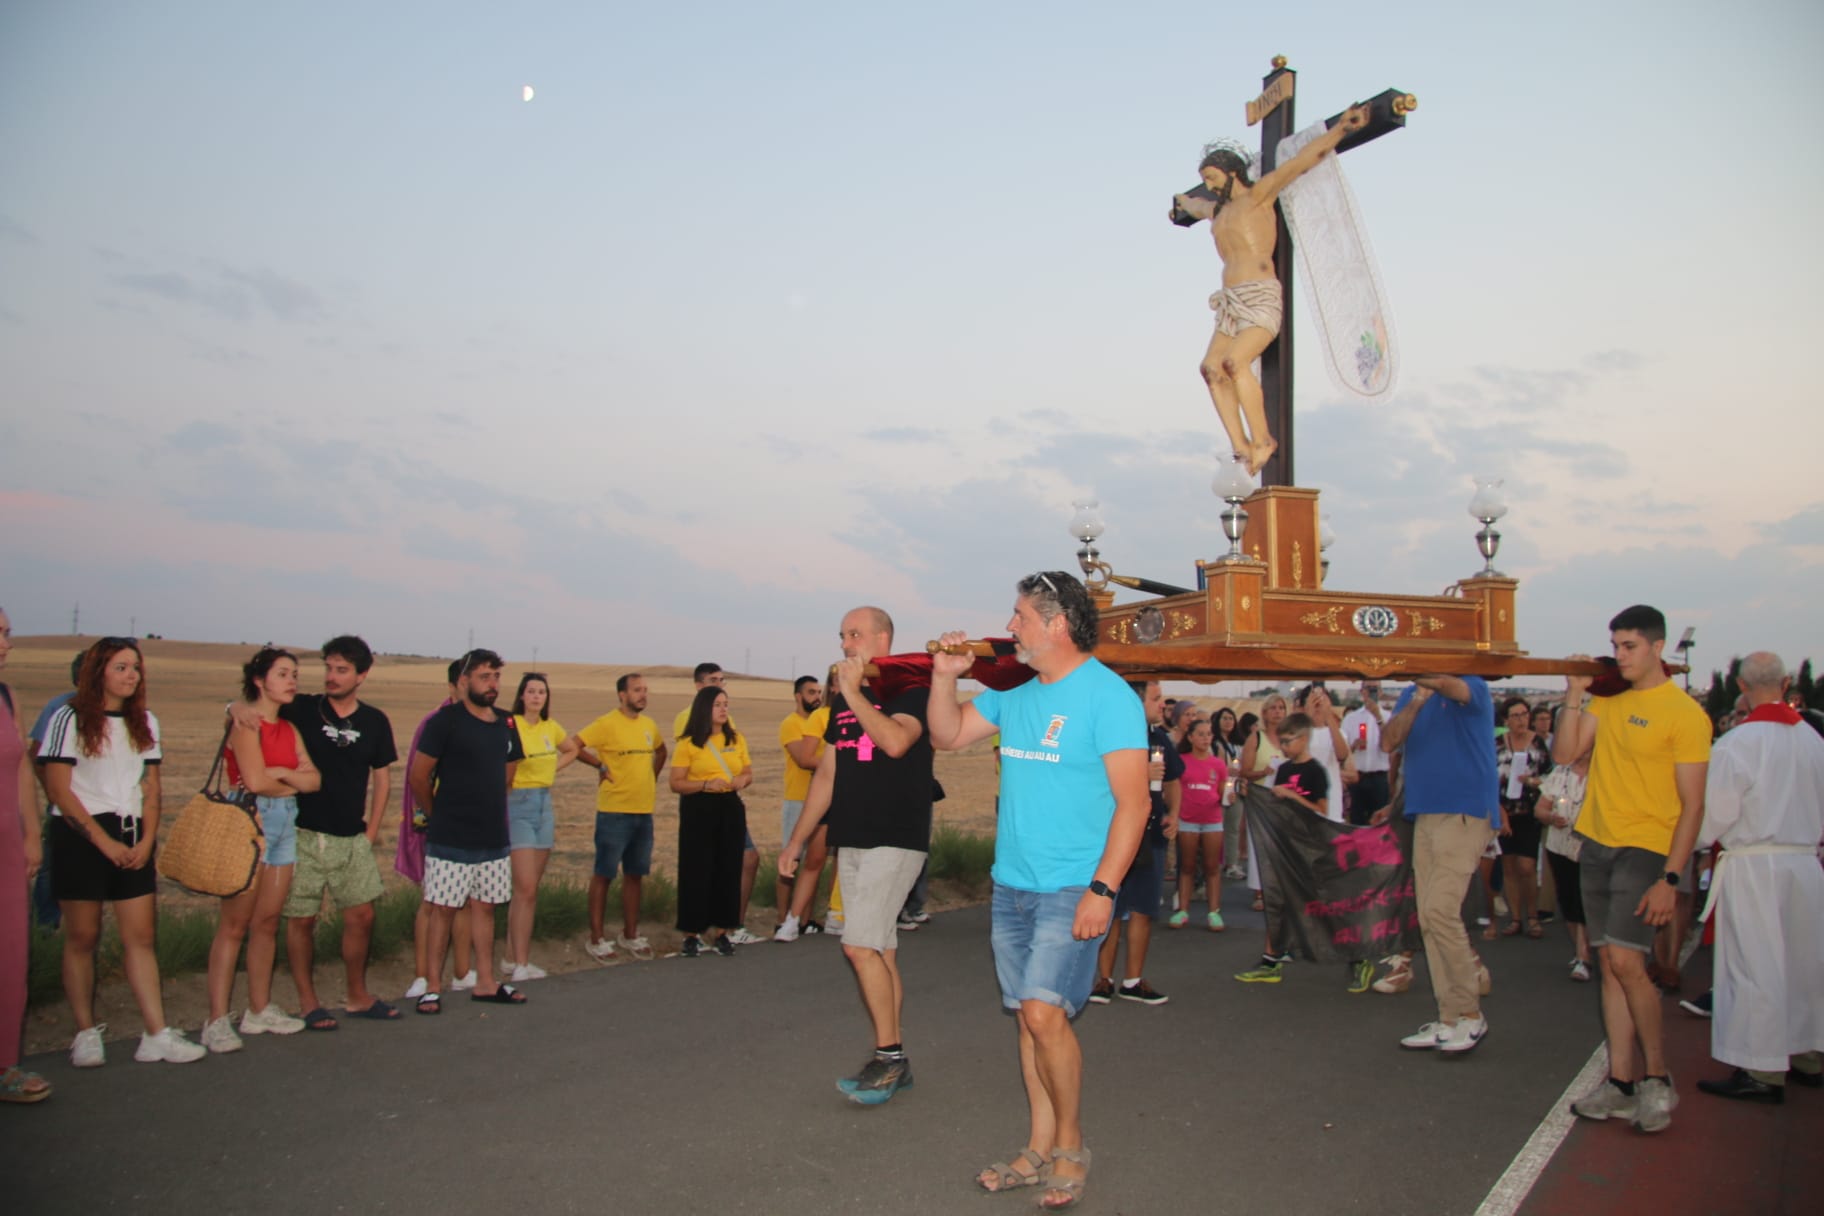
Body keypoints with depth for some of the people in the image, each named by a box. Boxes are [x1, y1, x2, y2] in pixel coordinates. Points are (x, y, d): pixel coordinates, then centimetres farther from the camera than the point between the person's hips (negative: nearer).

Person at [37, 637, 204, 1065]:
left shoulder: (145, 722, 12)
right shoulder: (69, 719, -4)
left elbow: (151, 788, 11)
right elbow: (59, 791, -8)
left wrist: (146, 840, -4)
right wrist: (105, 842, -12)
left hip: (132, 840, 4)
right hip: (81, 837, -4)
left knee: (142, 936, 0)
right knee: (83, 938, 3)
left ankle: (157, 1034, -1)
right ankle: (86, 1034, 14)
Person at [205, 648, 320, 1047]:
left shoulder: (289, 729, 16)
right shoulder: (246, 722, -6)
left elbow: (314, 779, 5)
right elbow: (255, 781, -16)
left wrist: (280, 773, -11)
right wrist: (292, 784, 1)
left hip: (285, 824, 7)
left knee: (268, 922, 10)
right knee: (235, 924, -6)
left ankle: (259, 1010, 17)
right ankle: (217, 1020, -3)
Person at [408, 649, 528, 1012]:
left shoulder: (506, 726, 8)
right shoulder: (446, 721, -10)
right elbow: (418, 777, -8)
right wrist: (439, 815, 5)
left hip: (494, 838, 6)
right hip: (451, 841, -6)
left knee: (484, 907, 12)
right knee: (443, 910, 1)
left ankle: (485, 983, 20)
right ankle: (433, 987, 10)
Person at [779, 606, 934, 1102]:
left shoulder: (910, 689, -7)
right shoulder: (842, 700, 14)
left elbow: (896, 741, -28)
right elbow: (826, 774, 17)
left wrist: (853, 691, -19)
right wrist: (796, 840, 16)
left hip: (896, 840, -7)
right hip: (850, 842, 7)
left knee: (861, 945, -13)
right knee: (880, 952, 10)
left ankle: (889, 1055, 0)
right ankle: (892, 1062, 17)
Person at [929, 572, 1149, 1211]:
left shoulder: (1107, 695, -12)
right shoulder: (1015, 692, 10)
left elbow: (1134, 802, -15)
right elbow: (947, 735, 20)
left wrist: (1102, 889, -21)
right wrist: (946, 675, 3)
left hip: (1073, 889, -7)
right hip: (1011, 886, 7)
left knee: (1045, 1013, -14)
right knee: (1029, 1017, 10)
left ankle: (1070, 1146, 7)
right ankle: (1039, 1151, 22)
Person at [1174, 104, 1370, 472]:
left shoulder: (1259, 194, 3)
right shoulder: (1218, 210, 24)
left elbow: (1301, 161, -10)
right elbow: (1197, 206, 49)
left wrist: (1340, 129, -21)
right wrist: (1184, 202, 70)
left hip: (1261, 298, -8)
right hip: (1232, 301, 8)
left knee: (1235, 362, -26)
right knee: (1212, 367, -12)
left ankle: (1263, 440, -17)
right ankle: (1241, 448, -16)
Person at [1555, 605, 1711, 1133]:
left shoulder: (1684, 713, -9)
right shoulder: (1607, 699, 10)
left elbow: (1692, 804, -11)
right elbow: (1564, 754, 4)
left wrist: (1670, 878, -16)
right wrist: (1574, 694, -3)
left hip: (1645, 849, -6)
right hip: (1596, 844, 6)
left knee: (1625, 959, -14)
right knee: (1609, 963, 7)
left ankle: (1657, 1077, 4)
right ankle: (1622, 1081, 13)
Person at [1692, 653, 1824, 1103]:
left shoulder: (1735, 745, -17)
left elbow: (1714, 814, -13)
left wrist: (1695, 841, 5)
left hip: (1752, 866, -6)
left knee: (1755, 965, 0)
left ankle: (1762, 1070, 5)